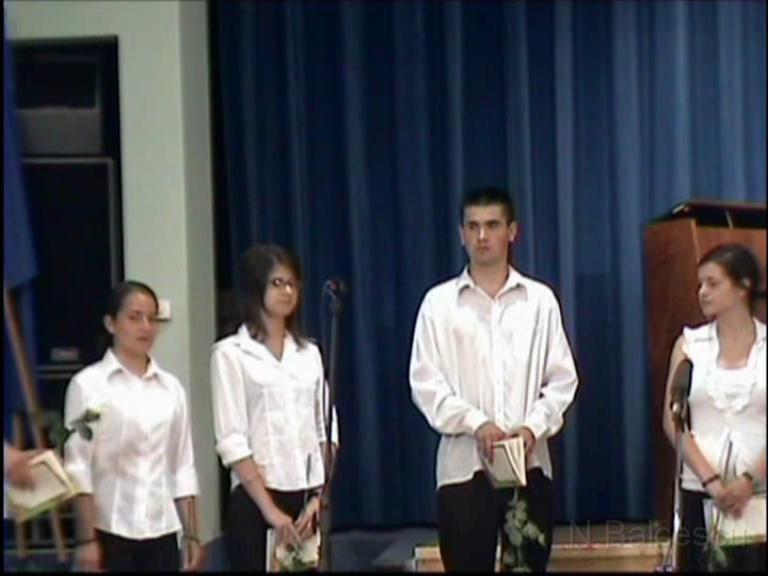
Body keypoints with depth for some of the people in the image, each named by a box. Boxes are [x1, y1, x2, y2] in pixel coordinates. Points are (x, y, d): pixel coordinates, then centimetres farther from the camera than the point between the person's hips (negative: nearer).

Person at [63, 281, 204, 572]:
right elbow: (77, 466, -6)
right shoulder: (87, 384, -4)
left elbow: (182, 467, 10)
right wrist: (86, 538, -11)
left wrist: (191, 535, 6)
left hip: (161, 532, 4)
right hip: (110, 530, -4)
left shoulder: (171, 388, 8)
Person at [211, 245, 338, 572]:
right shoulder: (231, 353, -2)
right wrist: (270, 509, -13)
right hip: (256, 501, -4)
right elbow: (231, 442, -9)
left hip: (308, 500, 4)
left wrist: (319, 496, -2)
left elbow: (325, 431, 11)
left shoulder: (308, 353, 12)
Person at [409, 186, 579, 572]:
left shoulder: (540, 300, 7)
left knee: (530, 567, 6)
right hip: (463, 464, -1)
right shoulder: (438, 303, 3)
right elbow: (425, 383, -2)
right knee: (467, 566, 1)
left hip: (529, 463, 1)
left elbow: (562, 378, 6)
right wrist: (475, 423, -16)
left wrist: (534, 426, -11)